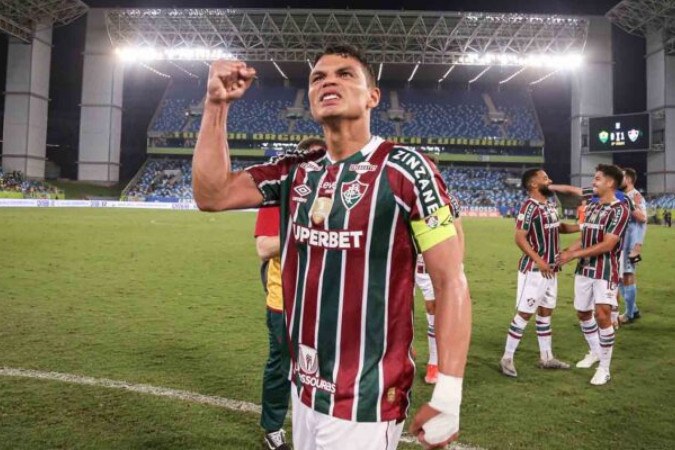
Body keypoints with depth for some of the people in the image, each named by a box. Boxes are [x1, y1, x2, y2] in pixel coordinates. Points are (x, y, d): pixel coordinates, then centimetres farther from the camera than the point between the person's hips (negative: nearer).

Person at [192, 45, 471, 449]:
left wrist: (448, 393, -18)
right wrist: (217, 104, -7)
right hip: (305, 387, 6)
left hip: (365, 399, -6)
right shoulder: (296, 172, 5)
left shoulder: (403, 169, -14)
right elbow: (212, 195, 1)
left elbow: (451, 281, -15)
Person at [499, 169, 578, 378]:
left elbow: (558, 227, 26)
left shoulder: (549, 205, 11)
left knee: (545, 312, 15)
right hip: (534, 269, -9)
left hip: (550, 269, 9)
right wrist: (539, 261, -23)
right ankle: (507, 358, 5)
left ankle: (546, 357, 26)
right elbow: (520, 238, -21)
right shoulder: (530, 206, -17)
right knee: (524, 313, -5)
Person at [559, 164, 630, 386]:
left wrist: (574, 255, -19)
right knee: (583, 313, 15)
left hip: (606, 271, -8)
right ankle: (595, 352, 36)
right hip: (584, 269, 8)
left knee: (602, 315, -13)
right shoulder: (592, 206, 11)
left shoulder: (620, 209, -13)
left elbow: (607, 245, -20)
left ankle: (604, 368, 0)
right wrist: (565, 252, 0)